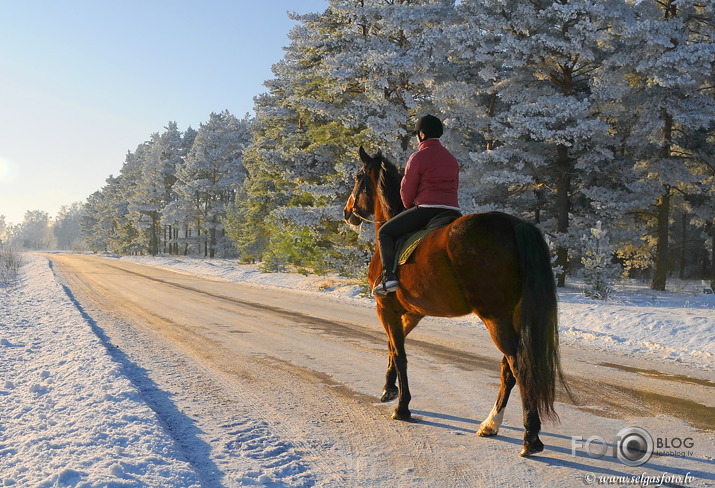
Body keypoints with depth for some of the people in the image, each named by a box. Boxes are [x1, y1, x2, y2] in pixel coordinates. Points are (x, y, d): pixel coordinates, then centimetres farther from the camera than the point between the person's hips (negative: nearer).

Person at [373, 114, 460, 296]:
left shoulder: (418, 157, -5)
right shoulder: (452, 159, 18)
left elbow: (407, 191, -3)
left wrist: (409, 206, 20)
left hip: (426, 209, -7)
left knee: (385, 233, 5)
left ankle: (389, 276, -10)